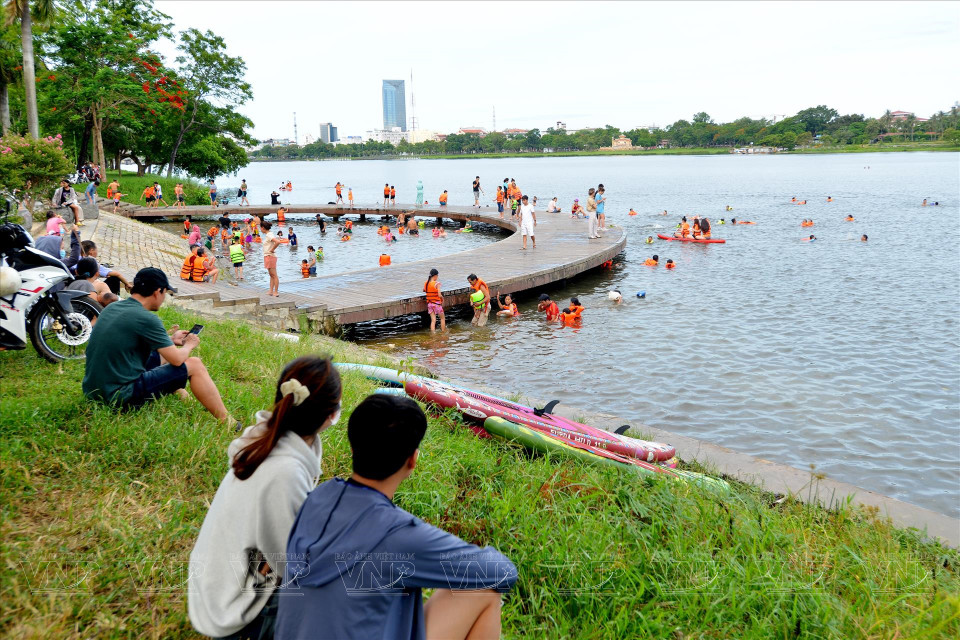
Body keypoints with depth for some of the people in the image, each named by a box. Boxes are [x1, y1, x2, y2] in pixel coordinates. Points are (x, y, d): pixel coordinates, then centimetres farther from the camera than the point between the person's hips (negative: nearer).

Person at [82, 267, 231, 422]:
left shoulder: (112, 308, 8)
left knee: (160, 353, 24)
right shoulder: (146, 319, -18)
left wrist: (170, 339, 28)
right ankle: (227, 422, 1)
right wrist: (189, 345, 8)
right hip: (121, 396, -9)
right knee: (194, 365, -3)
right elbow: (177, 359, -14)